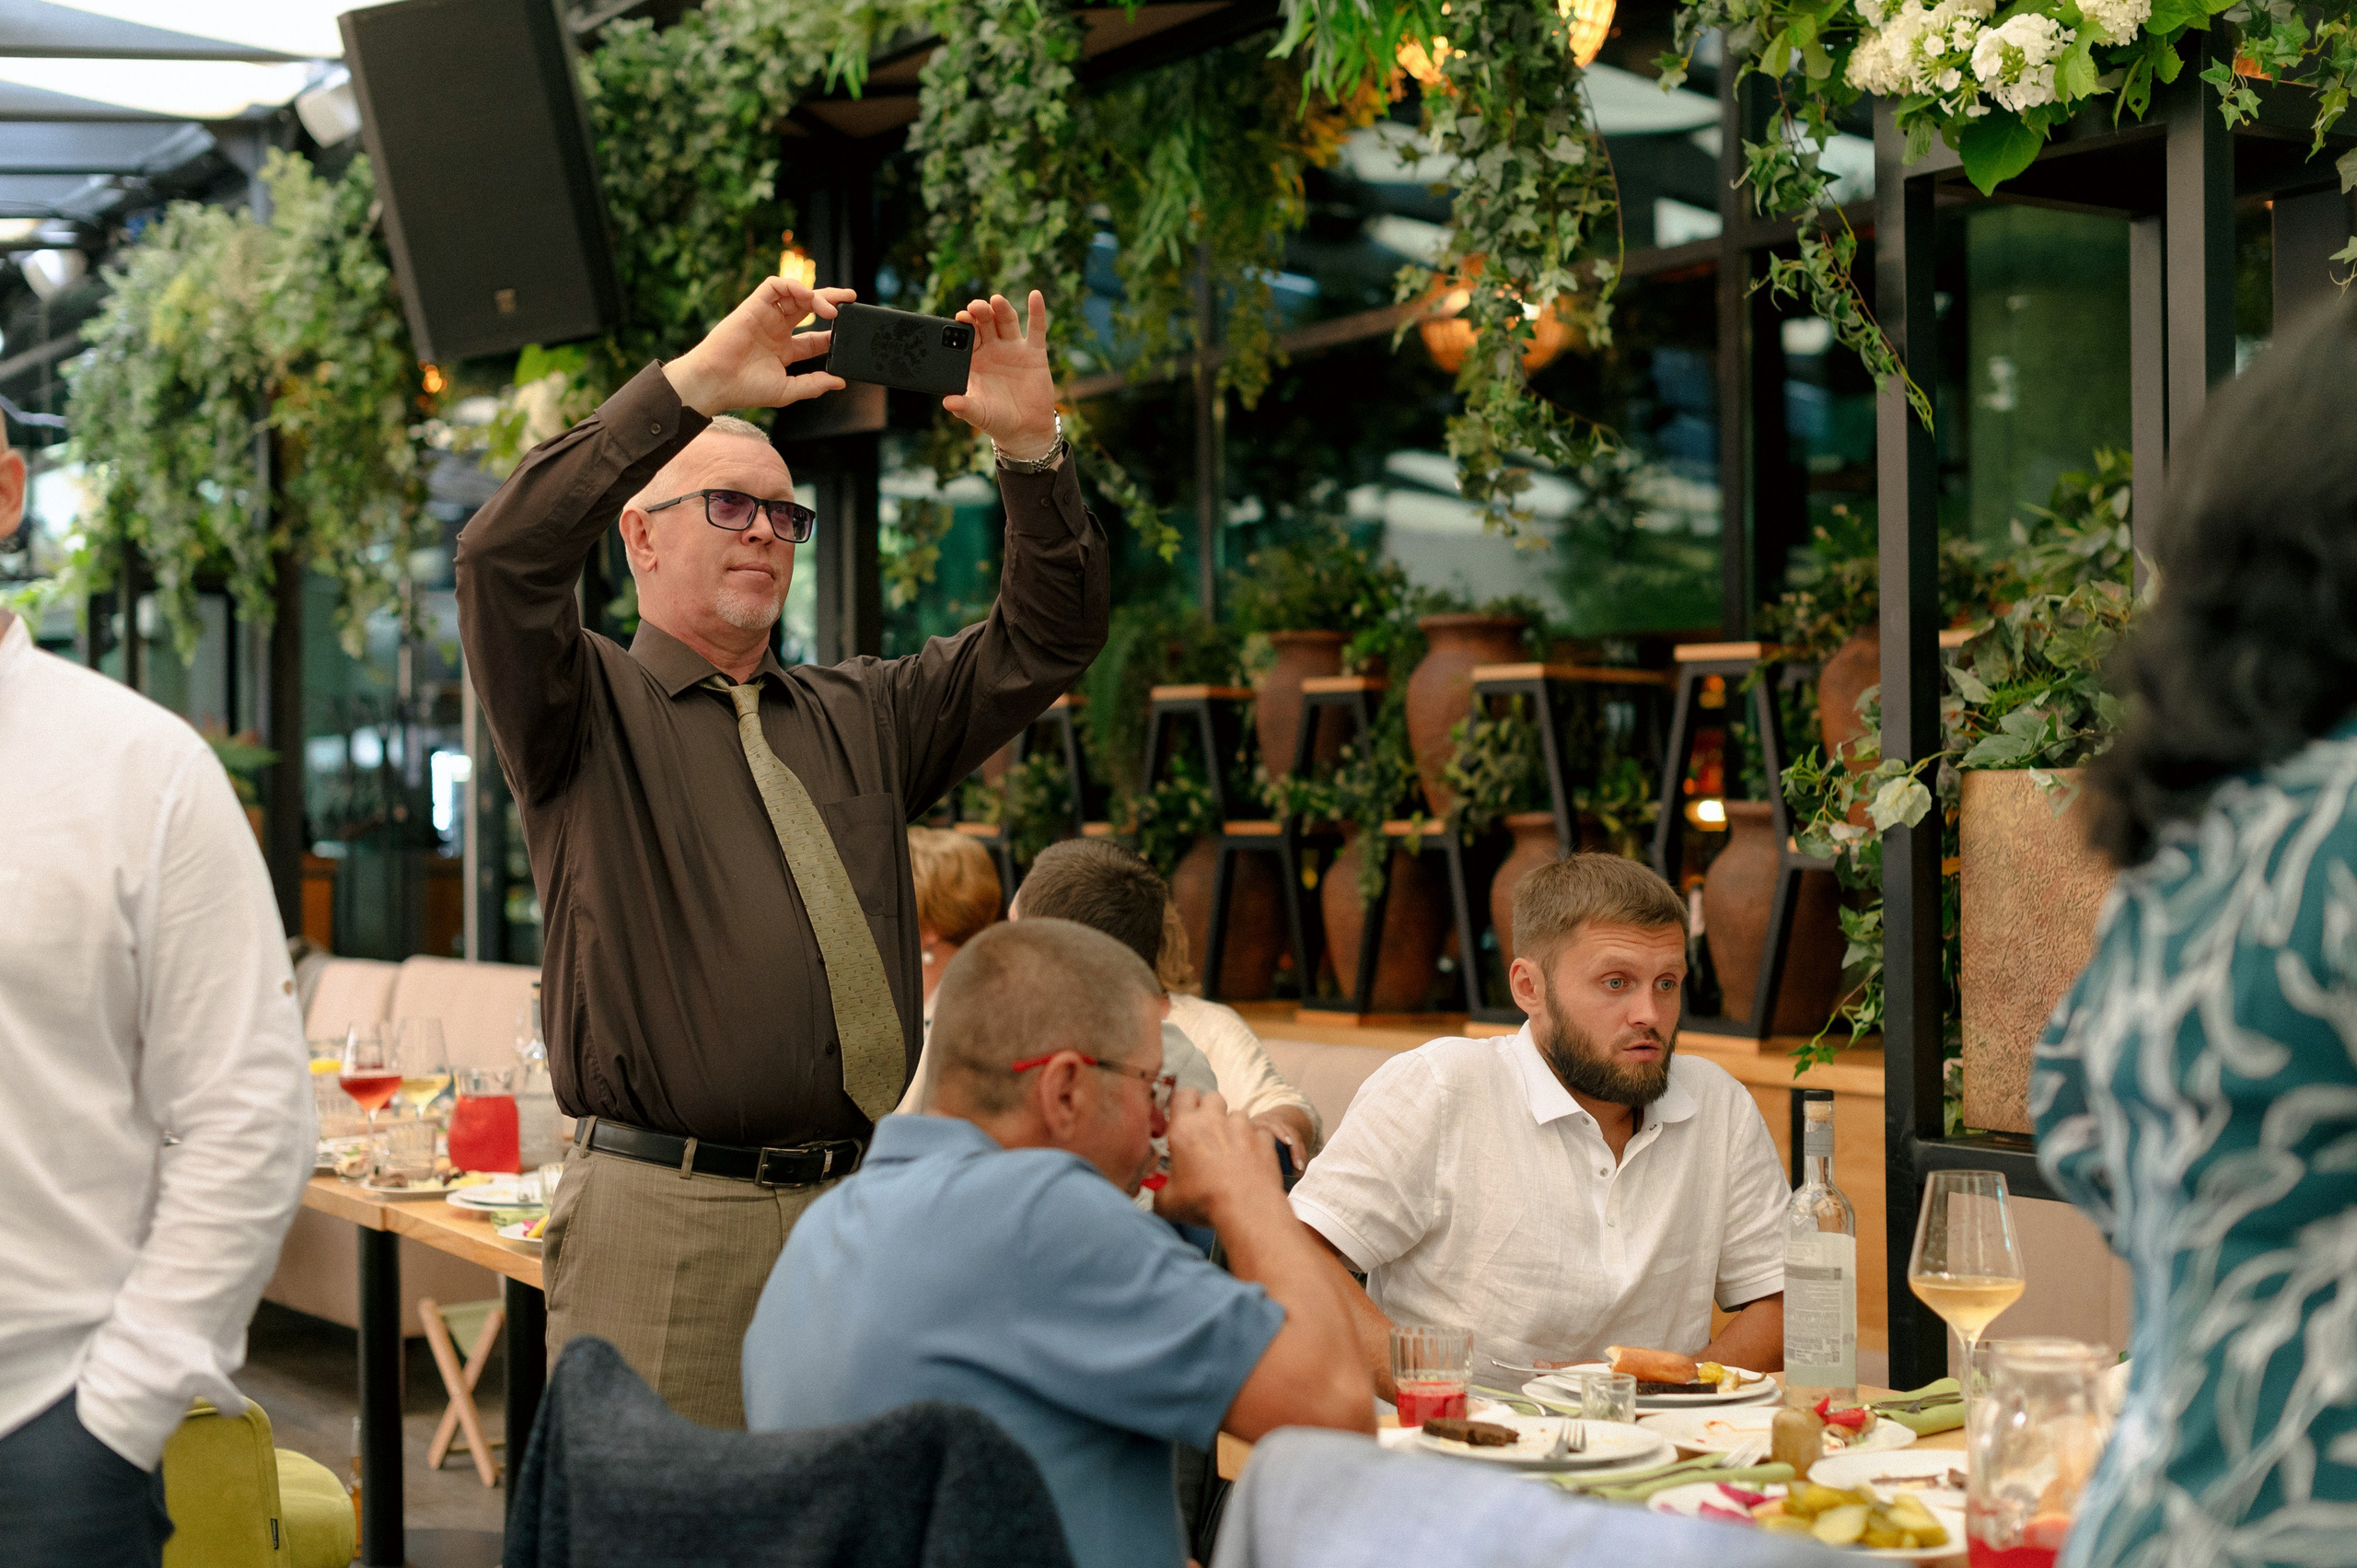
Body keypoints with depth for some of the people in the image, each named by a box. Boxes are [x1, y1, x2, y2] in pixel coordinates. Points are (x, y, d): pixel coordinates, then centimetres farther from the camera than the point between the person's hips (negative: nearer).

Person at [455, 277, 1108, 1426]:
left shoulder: (862, 715, 19)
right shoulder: (588, 710, 5)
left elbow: (1048, 637, 14)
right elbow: (505, 555, -14)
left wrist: (1030, 448, -2)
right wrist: (694, 384, -18)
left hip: (853, 1210, 5)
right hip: (662, 1219, -4)